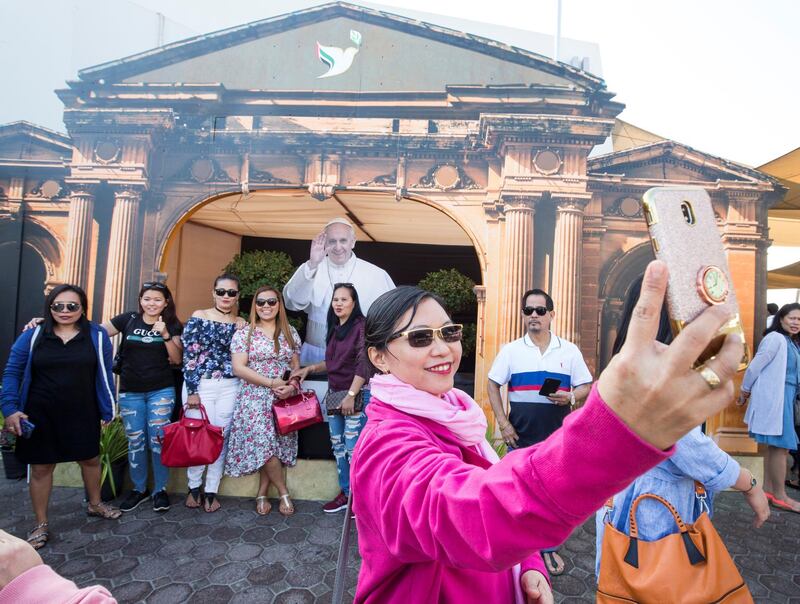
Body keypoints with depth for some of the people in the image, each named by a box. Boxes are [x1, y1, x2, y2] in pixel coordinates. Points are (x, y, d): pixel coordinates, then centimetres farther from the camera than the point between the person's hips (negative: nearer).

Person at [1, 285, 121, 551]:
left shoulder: (97, 335, -5)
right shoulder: (32, 336, -4)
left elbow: (104, 374, -1)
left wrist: (108, 409, 0)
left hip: (83, 415, 0)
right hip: (40, 416, 0)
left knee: (91, 459, 15)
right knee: (41, 467, 11)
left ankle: (95, 504, 42)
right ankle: (41, 524, 32)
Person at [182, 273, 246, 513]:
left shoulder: (241, 324, 5)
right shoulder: (199, 317, -3)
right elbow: (189, 355, -7)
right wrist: (192, 391, -10)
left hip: (230, 388, 3)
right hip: (200, 386, -2)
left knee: (221, 438, 7)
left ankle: (211, 491, 22)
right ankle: (194, 486, 27)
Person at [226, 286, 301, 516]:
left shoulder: (290, 333, 8)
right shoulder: (243, 334, -2)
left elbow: (296, 366, 11)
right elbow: (238, 368, -9)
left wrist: (292, 385, -10)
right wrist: (271, 383, -15)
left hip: (284, 399, 3)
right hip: (255, 399, -3)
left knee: (273, 446, 5)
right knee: (264, 445, -9)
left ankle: (262, 493, 24)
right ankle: (283, 492, 12)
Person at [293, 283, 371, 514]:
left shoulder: (361, 327, -10)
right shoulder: (335, 329, 13)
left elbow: (364, 365, -16)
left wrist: (351, 395, -19)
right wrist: (310, 368, 8)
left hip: (357, 394, -8)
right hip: (334, 393, 8)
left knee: (353, 448, -4)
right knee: (338, 446, 13)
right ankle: (346, 492, 28)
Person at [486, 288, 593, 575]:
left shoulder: (569, 350, 1)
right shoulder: (510, 350, -1)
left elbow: (586, 386, 5)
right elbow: (493, 385, 2)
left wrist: (571, 397, -17)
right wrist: (503, 424, -6)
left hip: (557, 437, 1)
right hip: (521, 436, 0)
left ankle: (547, 546, 31)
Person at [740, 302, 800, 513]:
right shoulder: (775, 338, -13)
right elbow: (756, 365, -13)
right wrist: (745, 390, -4)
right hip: (774, 398, -9)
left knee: (775, 446, 12)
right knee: (782, 446, -5)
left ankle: (768, 490, 20)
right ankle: (780, 496, 4)